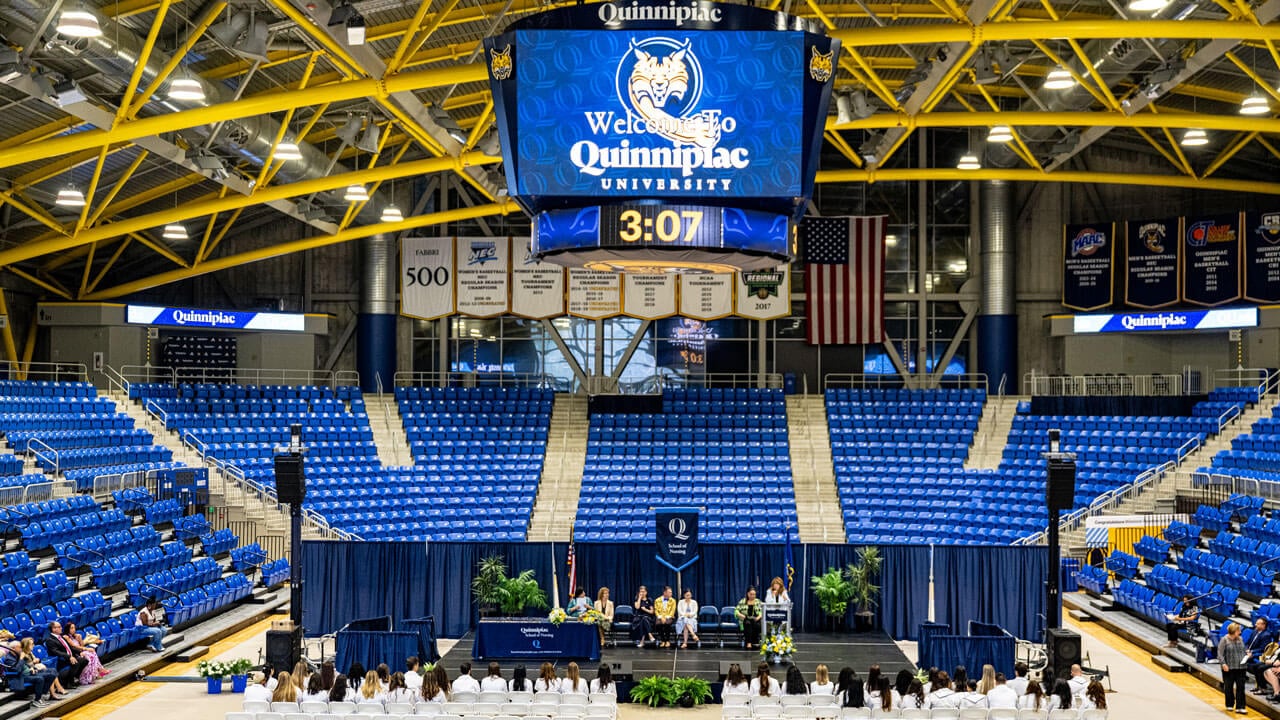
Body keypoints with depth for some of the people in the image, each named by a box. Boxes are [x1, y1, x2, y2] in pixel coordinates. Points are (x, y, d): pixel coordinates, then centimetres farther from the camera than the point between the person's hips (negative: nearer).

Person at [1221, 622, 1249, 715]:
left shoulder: (1240, 639, 8)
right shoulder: (1224, 640, -8)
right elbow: (1220, 654, -10)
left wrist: (1247, 653, 1)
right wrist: (1223, 663, -21)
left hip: (1240, 667, 4)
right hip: (1229, 668, -4)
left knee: (1240, 687, -1)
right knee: (1228, 687, 8)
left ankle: (1240, 707, 2)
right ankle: (1229, 705, 24)